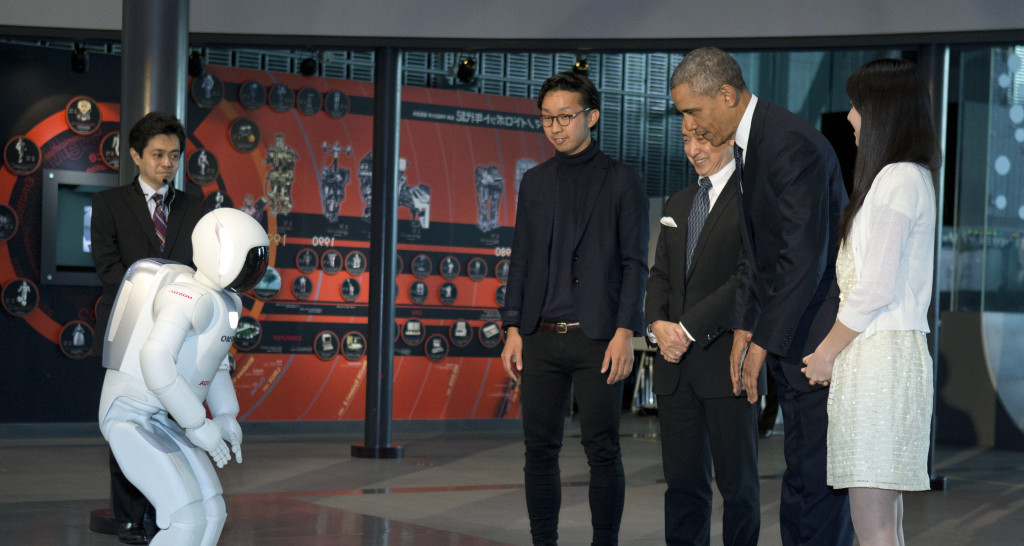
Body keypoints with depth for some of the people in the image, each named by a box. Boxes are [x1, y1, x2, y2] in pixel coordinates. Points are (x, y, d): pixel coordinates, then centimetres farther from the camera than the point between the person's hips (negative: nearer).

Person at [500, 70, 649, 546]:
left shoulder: (621, 181, 1)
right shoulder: (534, 182, 13)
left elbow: (635, 262, -2)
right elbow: (521, 259, 14)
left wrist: (624, 333, -11)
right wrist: (513, 330, 6)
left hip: (597, 339, -4)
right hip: (541, 339, 4)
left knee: (602, 451, -1)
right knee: (540, 449, 6)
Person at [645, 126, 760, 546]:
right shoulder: (677, 204, 19)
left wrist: (689, 329, -14)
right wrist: (658, 324, -1)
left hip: (726, 358, -6)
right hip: (675, 362, 6)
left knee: (737, 479, 2)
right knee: (682, 478, 7)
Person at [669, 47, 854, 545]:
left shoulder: (793, 146, -20)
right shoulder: (747, 142, 12)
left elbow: (804, 258, -24)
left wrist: (763, 343, -19)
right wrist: (744, 326, 9)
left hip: (819, 329, -10)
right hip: (791, 329, 10)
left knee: (812, 473, -6)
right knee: (806, 470, 14)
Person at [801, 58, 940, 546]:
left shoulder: (899, 178, -11)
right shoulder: (910, 176, 19)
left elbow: (876, 288, -15)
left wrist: (826, 354, -4)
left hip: (880, 355, -10)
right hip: (875, 354, 10)